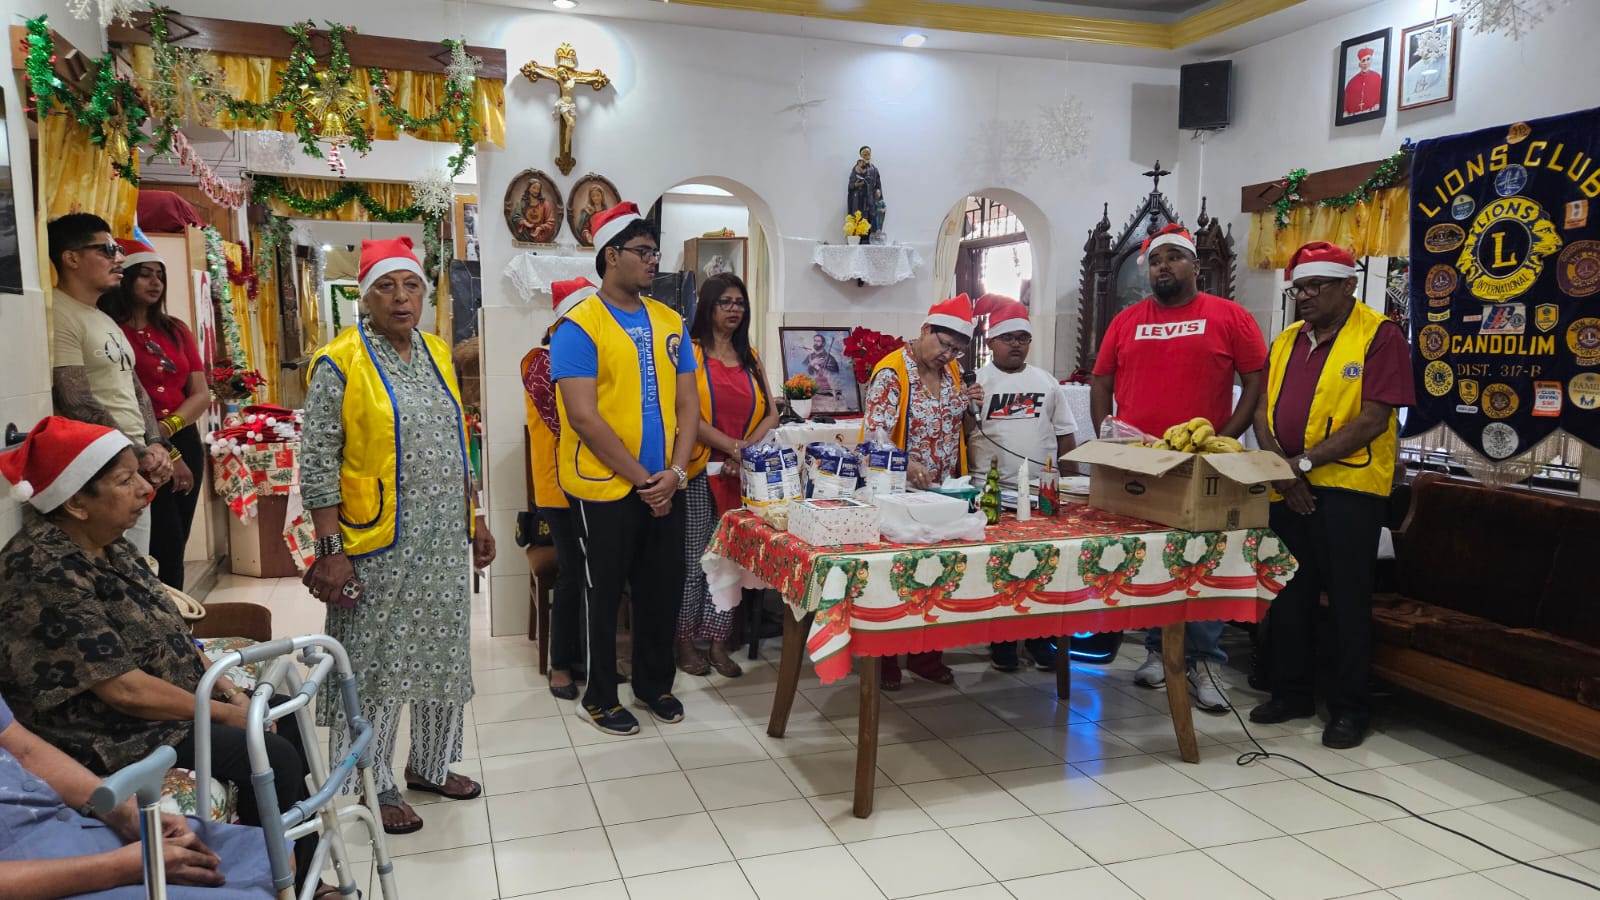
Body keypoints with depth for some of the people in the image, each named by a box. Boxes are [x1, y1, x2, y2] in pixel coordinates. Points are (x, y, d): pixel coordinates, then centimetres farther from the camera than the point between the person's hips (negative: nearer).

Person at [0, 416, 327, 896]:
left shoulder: (109, 543, 4)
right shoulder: (46, 575, -26)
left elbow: (163, 630, 12)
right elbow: (124, 689, -26)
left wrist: (223, 684, 0)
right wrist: (224, 712, -16)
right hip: (111, 735, -10)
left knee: (288, 722, 9)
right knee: (273, 759, -18)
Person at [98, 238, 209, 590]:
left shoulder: (176, 330, 13)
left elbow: (202, 394, 7)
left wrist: (168, 427, -12)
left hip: (184, 442, 6)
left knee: (175, 545, 11)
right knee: (165, 545, -5)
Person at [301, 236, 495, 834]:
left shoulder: (436, 353, 9)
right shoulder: (340, 363, -10)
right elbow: (318, 465, -11)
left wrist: (475, 519, 13)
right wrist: (332, 550, -15)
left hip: (444, 540, 6)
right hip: (378, 544, -6)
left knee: (443, 652, 15)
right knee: (377, 662, 4)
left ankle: (431, 765, 33)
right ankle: (375, 787, 20)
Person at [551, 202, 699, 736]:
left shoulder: (670, 323, 8)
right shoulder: (579, 328, -9)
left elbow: (687, 403, 8)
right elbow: (583, 417, -16)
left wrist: (675, 472, -6)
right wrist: (641, 478, -15)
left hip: (665, 488, 5)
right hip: (606, 488, -5)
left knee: (664, 590, 14)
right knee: (604, 593, 8)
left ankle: (654, 683, 34)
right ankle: (599, 698, 25)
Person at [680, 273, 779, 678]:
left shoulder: (750, 358, 14)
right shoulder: (691, 352, -3)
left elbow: (771, 414, 9)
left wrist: (748, 448, -8)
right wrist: (730, 445, -23)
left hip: (741, 474, 5)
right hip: (699, 470, -5)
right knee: (692, 559, 1)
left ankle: (718, 642, 15)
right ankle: (685, 640, 14)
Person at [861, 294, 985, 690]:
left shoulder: (952, 369, 7)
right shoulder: (892, 372, -15)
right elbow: (874, 435, -22)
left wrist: (966, 405, -2)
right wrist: (906, 464, -39)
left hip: (943, 493, 7)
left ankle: (926, 654, 24)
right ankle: (884, 659, 15)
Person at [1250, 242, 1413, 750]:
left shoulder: (1380, 336, -6)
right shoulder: (1288, 340, 13)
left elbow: (1374, 419, -14)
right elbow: (1264, 410, 8)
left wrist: (1304, 462, -16)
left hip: (1348, 487, -6)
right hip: (1288, 490, 6)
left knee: (1348, 599, 2)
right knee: (1289, 594, 12)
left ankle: (1349, 708, 15)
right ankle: (1290, 693, 26)